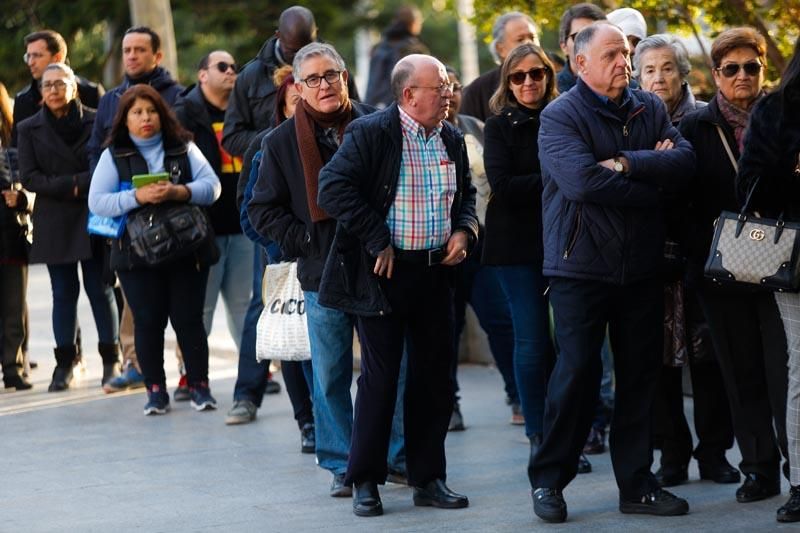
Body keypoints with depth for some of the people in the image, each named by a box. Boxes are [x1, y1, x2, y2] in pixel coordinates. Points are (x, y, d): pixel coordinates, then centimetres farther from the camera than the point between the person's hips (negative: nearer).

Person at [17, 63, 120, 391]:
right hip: (54, 223, 1)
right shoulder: (30, 129, 6)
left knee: (100, 289, 1)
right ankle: (64, 363, 6)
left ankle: (111, 360, 8)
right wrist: (70, 186, -11)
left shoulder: (96, 122, 1)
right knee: (63, 293, 3)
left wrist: (81, 183, -16)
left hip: (94, 219, -1)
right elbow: (28, 177, 0)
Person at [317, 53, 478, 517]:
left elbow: (466, 192, 24)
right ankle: (366, 482, 8)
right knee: (380, 376, -1)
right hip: (386, 272, -6)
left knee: (435, 375, 8)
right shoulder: (370, 133, -11)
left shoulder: (452, 140, 9)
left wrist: (464, 229, 3)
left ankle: (429, 478, 18)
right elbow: (334, 189, -17)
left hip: (436, 271, 6)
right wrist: (377, 242, -17)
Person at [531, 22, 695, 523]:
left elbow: (685, 162, -6)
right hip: (581, 268, -5)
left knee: (641, 374, 8)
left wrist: (626, 164, -18)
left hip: (641, 269, 5)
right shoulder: (560, 116, -8)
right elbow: (582, 181, -24)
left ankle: (637, 484, 16)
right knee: (577, 373, -6)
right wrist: (652, 178, -12)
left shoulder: (650, 108, 9)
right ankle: (549, 481, 7)